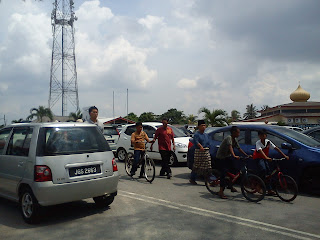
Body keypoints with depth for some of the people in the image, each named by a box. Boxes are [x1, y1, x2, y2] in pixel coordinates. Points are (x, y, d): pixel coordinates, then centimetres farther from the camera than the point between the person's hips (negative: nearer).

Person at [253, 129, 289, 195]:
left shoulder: (268, 142, -8)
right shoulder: (258, 143, -20)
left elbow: (276, 148, -12)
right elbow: (260, 151, -37)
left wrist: (284, 156, -20)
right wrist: (266, 157, -54)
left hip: (265, 158, 5)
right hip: (258, 158, -5)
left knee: (268, 171, -4)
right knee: (263, 169, -29)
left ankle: (269, 190, 1)